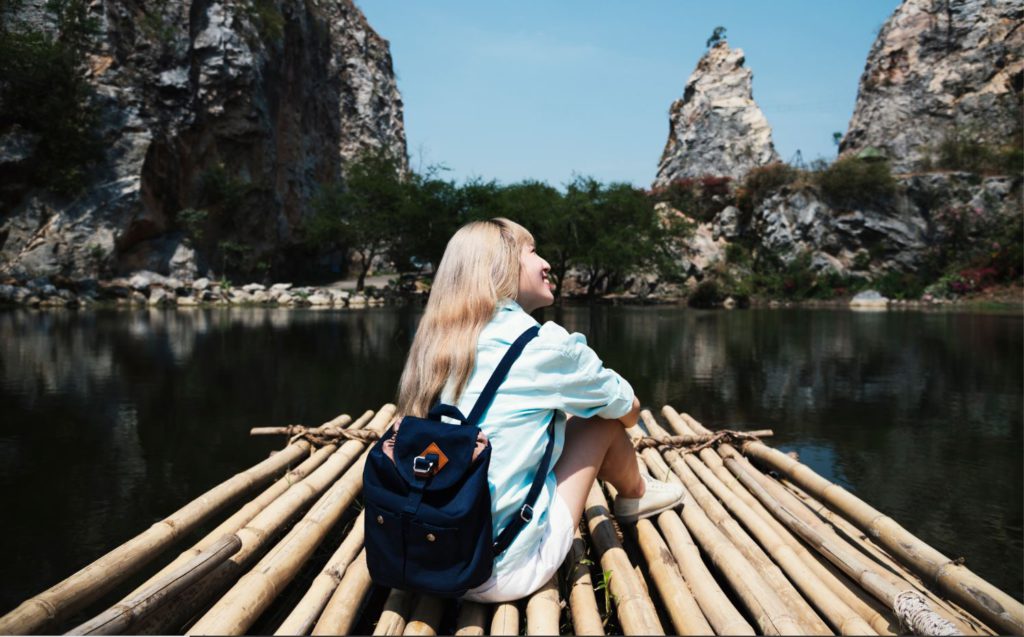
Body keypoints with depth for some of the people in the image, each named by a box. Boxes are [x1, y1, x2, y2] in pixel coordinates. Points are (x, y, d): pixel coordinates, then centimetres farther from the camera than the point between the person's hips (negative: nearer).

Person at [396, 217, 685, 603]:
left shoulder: (435, 342, 3)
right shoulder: (542, 343, -14)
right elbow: (628, 411, 5)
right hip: (504, 573, -6)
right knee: (603, 419, 7)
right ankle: (635, 495, 37)